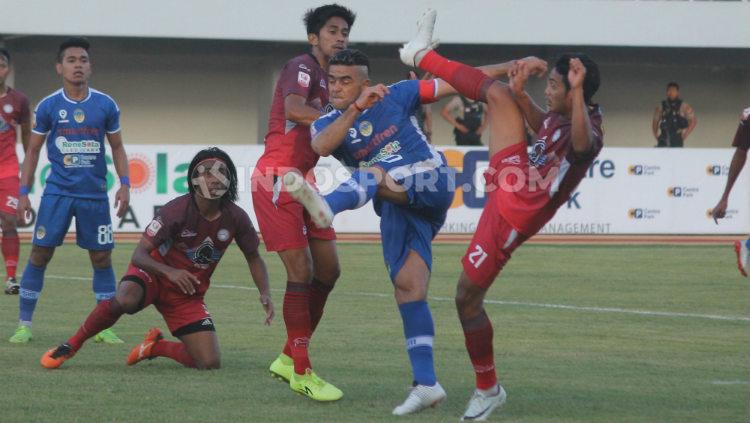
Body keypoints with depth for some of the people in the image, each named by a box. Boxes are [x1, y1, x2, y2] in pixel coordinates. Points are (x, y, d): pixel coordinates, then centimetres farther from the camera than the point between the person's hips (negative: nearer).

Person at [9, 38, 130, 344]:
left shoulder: (106, 105, 2)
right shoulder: (48, 106, 0)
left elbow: (117, 147, 11)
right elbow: (33, 150, 7)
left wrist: (124, 184, -2)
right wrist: (24, 192, 2)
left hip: (95, 193, 1)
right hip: (57, 192, -1)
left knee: (102, 258, 2)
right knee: (40, 254, -4)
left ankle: (105, 327, 12)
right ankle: (24, 324, 4)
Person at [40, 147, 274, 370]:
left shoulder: (235, 218, -11)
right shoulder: (176, 210, -23)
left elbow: (253, 258, 7)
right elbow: (139, 256, -25)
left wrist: (265, 294, -9)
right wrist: (169, 272, -44)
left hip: (189, 294, 4)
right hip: (154, 273, -4)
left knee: (210, 364, -8)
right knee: (125, 301, -40)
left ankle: (156, 346, 21)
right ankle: (72, 344, -17)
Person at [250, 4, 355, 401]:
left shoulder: (328, 80, 17)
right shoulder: (301, 67, -11)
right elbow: (294, 111, -31)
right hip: (278, 178, -9)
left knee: (328, 270, 8)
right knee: (301, 272, -11)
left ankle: (289, 359, 18)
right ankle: (301, 372, -6)